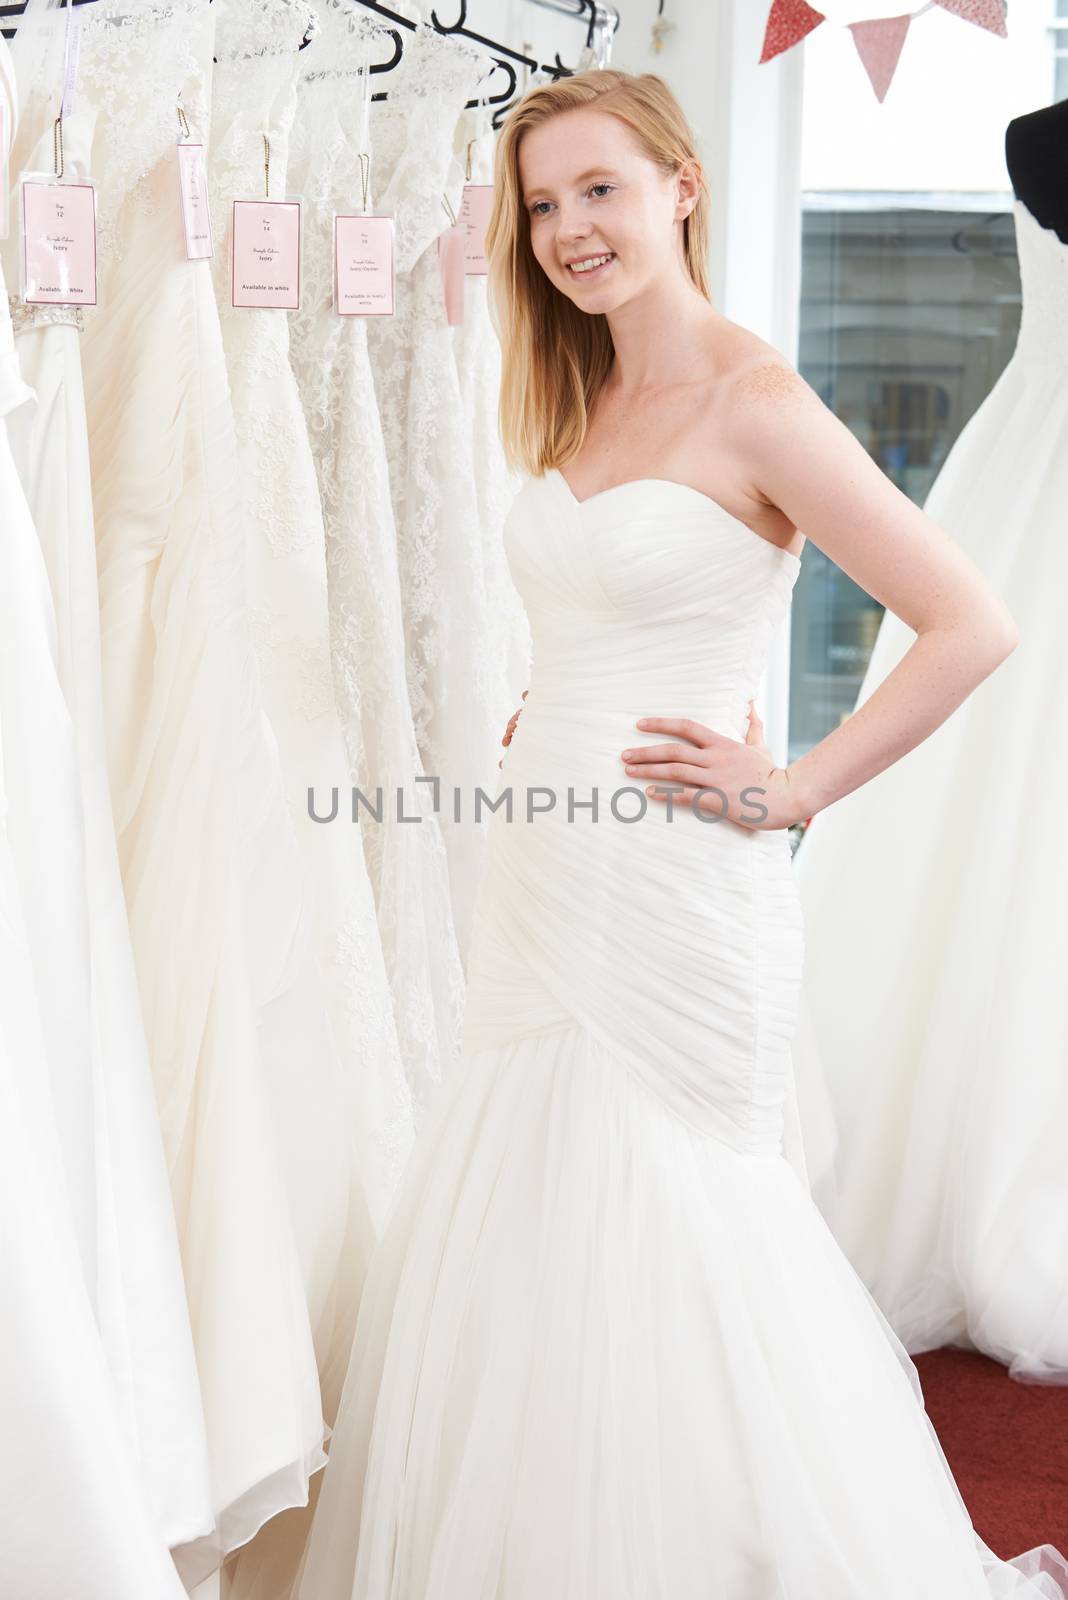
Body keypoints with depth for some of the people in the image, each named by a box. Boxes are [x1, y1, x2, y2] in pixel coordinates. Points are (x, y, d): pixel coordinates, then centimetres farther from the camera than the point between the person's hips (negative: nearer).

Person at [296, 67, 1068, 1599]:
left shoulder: (757, 406, -12)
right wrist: (544, 723, 10)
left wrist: (791, 788, -13)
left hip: (675, 890, -8)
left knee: (661, 1236, 3)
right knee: (515, 1221, 14)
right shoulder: (579, 409, 11)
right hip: (544, 883, 8)